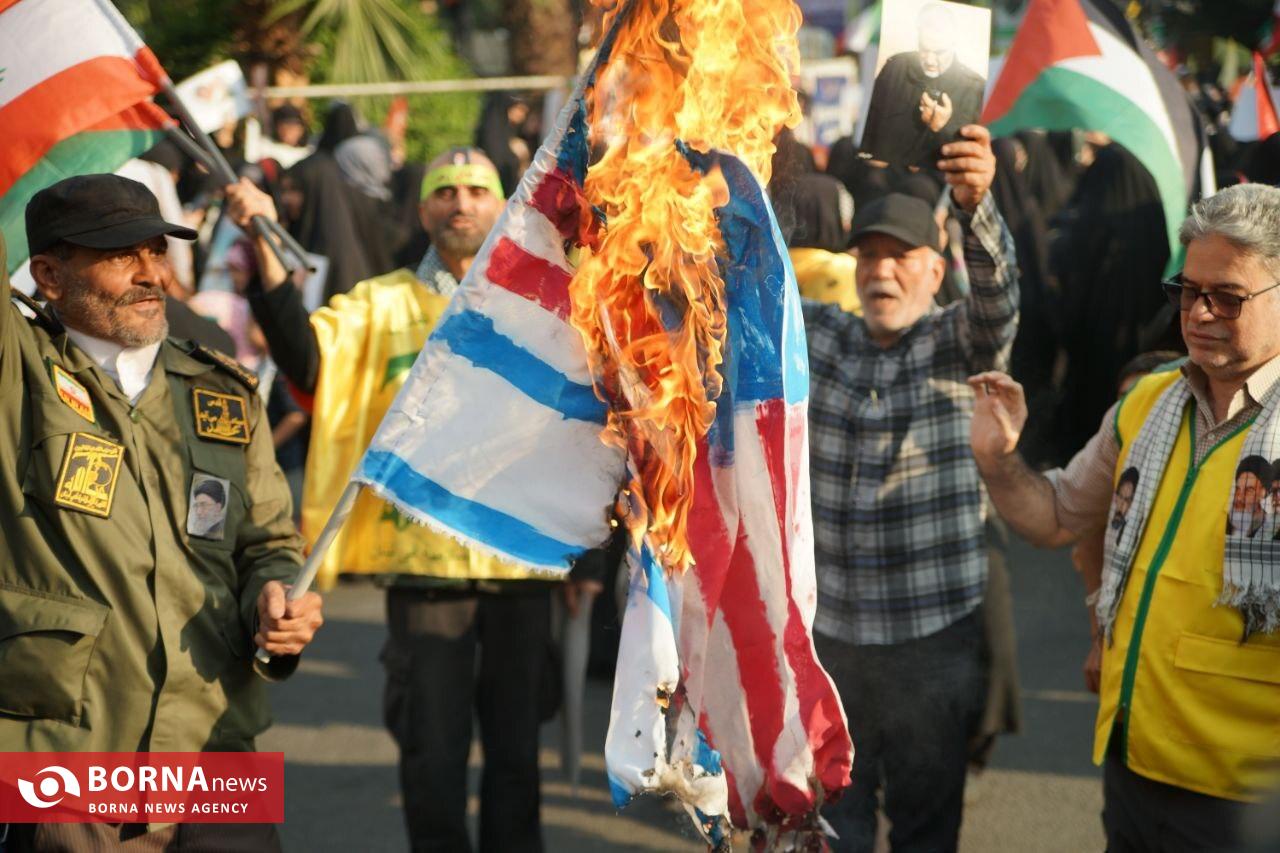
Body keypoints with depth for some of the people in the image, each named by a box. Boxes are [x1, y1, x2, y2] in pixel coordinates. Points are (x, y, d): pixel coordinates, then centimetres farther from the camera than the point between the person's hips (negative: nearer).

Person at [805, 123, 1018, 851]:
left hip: (935, 636, -3)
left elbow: (997, 295, -23)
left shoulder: (961, 345, -3)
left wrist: (976, 204, -44)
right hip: (827, 631, 3)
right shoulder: (818, 336, 7)